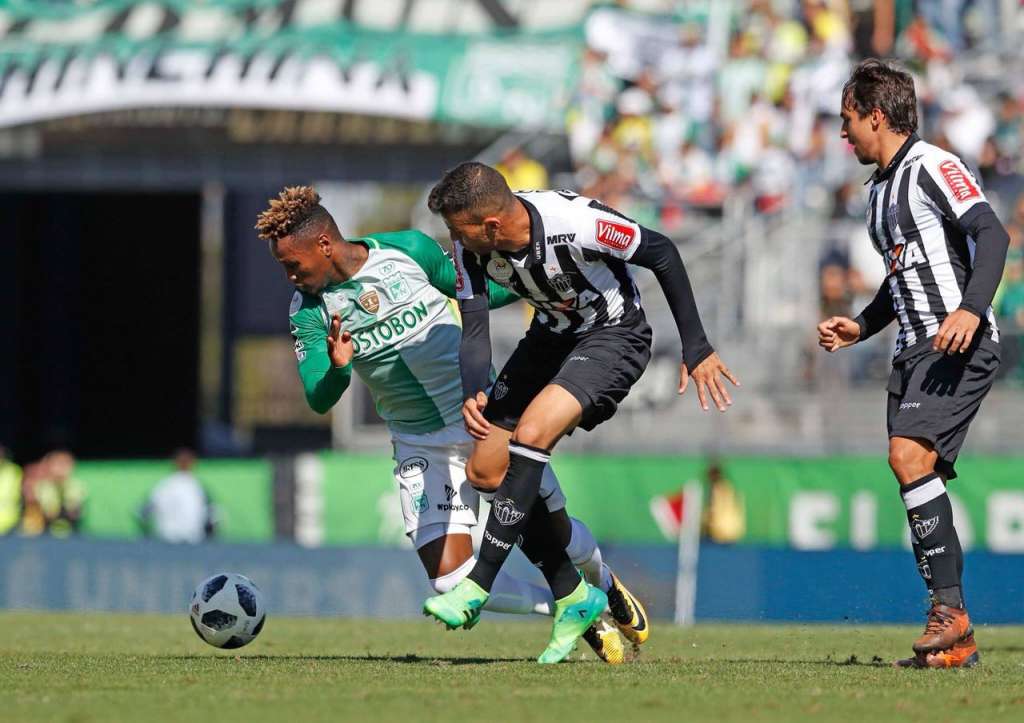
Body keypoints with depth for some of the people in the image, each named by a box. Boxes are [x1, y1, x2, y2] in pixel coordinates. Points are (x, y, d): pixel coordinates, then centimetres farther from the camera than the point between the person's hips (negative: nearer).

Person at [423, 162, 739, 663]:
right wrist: (472, 397, -37)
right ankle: (573, 597, 10)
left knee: (530, 433, -29)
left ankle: (477, 588, -25)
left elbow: (661, 254, -19)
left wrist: (696, 348, -16)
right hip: (552, 336, 7)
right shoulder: (470, 247, -16)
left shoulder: (575, 222, -33)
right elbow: (474, 331, -15)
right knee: (484, 469, -1)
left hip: (615, 336, -7)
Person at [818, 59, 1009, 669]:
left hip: (962, 344, -10)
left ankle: (951, 609, -22)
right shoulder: (881, 189, 22)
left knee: (910, 454, -24)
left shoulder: (932, 168, -7)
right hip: (916, 348, 10)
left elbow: (991, 233, -18)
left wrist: (970, 308, -30)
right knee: (913, 469, 1)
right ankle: (954, 640, 1)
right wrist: (860, 328, 23)